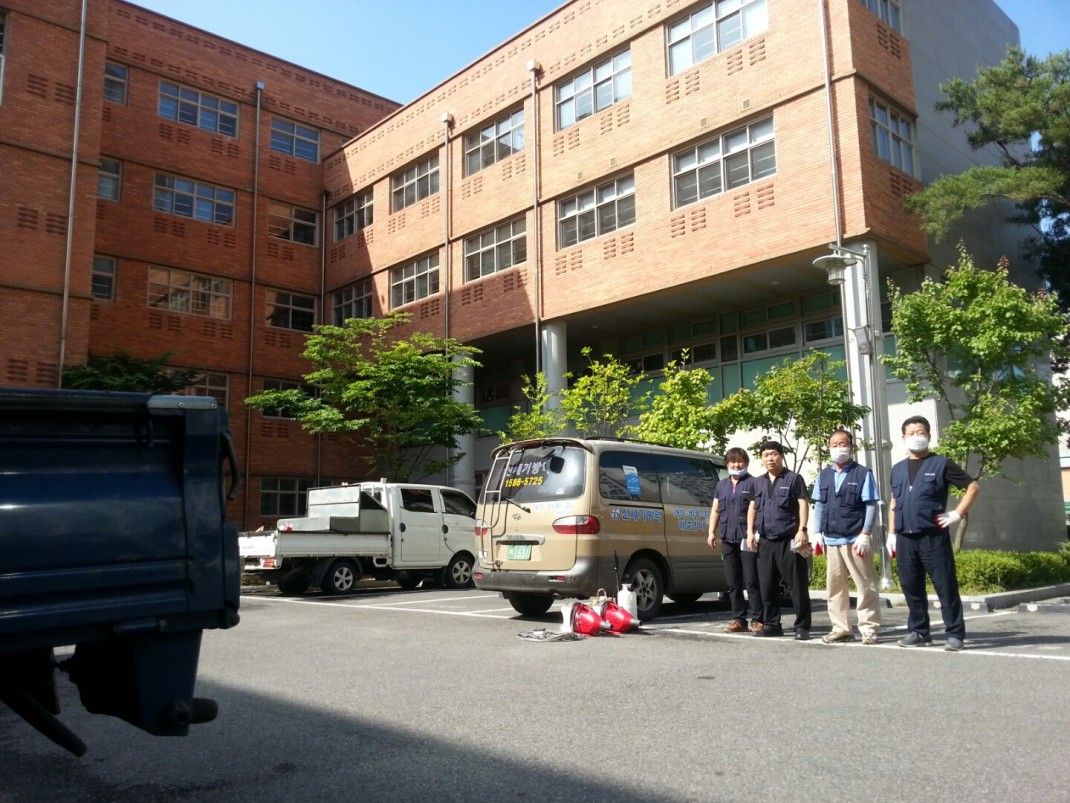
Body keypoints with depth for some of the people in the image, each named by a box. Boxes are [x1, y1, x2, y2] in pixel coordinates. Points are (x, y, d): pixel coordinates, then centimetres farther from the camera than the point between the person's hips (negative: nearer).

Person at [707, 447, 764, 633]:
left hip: (747, 538, -6)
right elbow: (715, 510, 21)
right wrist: (712, 532, 11)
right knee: (733, 582, 7)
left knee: (751, 581, -6)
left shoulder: (753, 483, 2)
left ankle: (757, 619, -1)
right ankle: (738, 619, 13)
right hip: (728, 539, 6)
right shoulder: (721, 485, 20)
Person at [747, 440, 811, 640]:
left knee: (797, 585, -3)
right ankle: (771, 624, 17)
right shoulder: (758, 482, 17)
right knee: (767, 586, 8)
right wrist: (750, 531, 9)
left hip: (789, 541, -5)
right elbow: (752, 507, 19)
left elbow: (803, 504, -4)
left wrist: (802, 530, -14)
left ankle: (802, 626, 2)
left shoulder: (793, 479, 3)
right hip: (765, 541, 5)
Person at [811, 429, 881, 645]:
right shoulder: (823, 475, 11)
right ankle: (840, 628, 17)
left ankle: (869, 629, 9)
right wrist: (817, 533, 6)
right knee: (834, 586, 9)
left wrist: (865, 534, -12)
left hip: (856, 539, -5)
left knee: (866, 586, 1)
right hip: (831, 540, 5)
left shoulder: (863, 473, -3)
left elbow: (871, 506, -6)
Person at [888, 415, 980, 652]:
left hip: (933, 536, -5)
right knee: (911, 587, 9)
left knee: (946, 587, -2)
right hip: (905, 538, 5)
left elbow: (973, 486, 1)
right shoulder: (898, 469, 16)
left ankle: (955, 634, 5)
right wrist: (891, 533, 14)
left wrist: (957, 513, -6)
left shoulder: (941, 464, 1)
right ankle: (919, 631, 20)